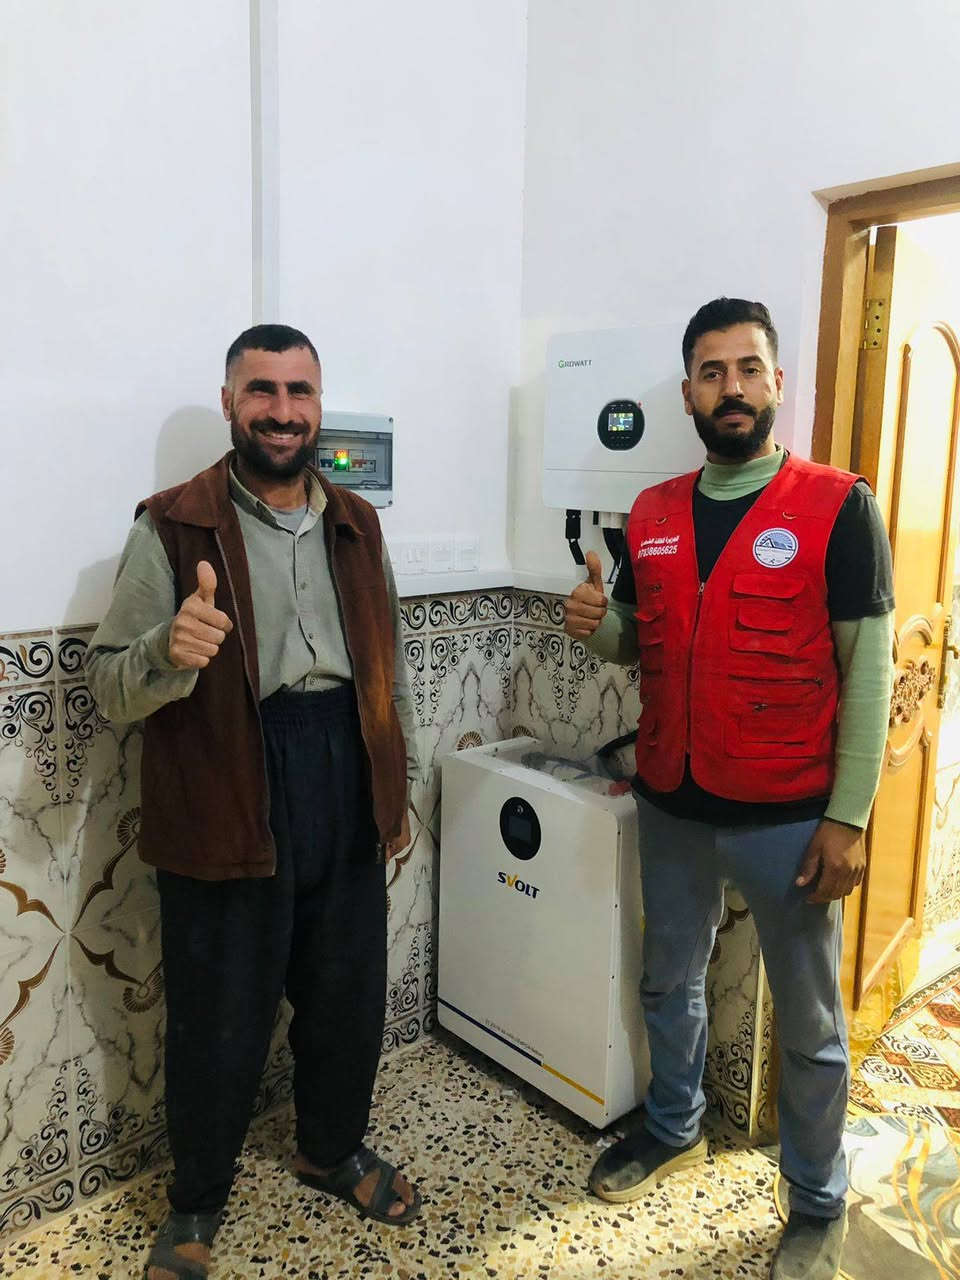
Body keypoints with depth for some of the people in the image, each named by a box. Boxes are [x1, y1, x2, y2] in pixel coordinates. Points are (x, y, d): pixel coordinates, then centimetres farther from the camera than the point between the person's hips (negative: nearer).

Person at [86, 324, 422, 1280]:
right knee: (221, 1024, 11)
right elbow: (110, 684, -10)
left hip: (346, 805, 5)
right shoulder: (173, 527, -7)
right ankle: (195, 1203, 39)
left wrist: (397, 790, 15)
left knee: (348, 998, 18)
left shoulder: (355, 524, 8)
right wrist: (171, 652, -32)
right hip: (227, 816, -4)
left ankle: (332, 1150, 47)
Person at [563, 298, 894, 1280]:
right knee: (669, 983, 22)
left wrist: (847, 818, -12)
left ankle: (817, 1201, 36)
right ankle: (674, 1130, 48)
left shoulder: (838, 508, -10)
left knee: (807, 1020, 12)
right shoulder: (651, 515, 4)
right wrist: (595, 628, -9)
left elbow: (868, 674, -10)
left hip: (789, 817, -4)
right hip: (671, 805, 5)